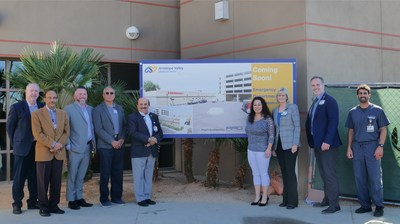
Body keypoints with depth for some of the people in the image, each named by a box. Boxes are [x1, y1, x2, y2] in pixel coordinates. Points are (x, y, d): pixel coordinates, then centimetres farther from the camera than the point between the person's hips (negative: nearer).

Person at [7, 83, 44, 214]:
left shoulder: (42, 107, 5)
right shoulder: (16, 107, -3)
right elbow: (9, 127, 3)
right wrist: (14, 143, 3)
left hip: (38, 146, 3)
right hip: (22, 147, -3)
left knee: (34, 176, 9)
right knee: (19, 177, 2)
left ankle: (33, 202, 19)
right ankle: (17, 204, 12)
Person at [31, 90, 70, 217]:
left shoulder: (63, 114, 14)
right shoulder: (37, 114, 0)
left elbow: (66, 131, 8)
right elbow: (37, 133, -9)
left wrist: (59, 144, -8)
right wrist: (52, 144, -15)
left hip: (59, 153, 4)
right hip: (44, 153, -4)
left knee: (57, 181, 6)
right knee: (43, 181, 1)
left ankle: (53, 205, 16)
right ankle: (43, 207, 9)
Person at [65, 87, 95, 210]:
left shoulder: (90, 109, 14)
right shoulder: (69, 109, -4)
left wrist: (93, 144, 8)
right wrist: (68, 145, -12)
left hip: (87, 147, 6)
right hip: (75, 148, -6)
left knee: (81, 176, 13)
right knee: (72, 175, 1)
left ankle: (79, 198, 20)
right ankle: (71, 200, 8)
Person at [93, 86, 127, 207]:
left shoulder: (119, 109, 15)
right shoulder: (98, 110, -1)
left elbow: (124, 125, 13)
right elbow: (98, 129, -8)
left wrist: (122, 139, -4)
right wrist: (112, 141, -13)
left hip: (119, 145, 5)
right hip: (105, 146, -5)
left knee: (118, 172, 7)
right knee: (105, 173, 0)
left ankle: (116, 197, 17)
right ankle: (104, 199, 9)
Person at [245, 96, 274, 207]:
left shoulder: (267, 119, -9)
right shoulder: (249, 118, 7)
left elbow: (271, 135, -10)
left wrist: (269, 149, -15)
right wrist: (250, 145, 14)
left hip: (262, 150, -6)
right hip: (251, 150, 6)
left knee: (263, 173, 2)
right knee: (255, 173, 11)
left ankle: (265, 197, 12)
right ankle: (257, 196, 19)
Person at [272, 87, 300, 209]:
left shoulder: (293, 107, -3)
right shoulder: (275, 110, 12)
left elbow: (297, 126, -7)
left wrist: (295, 144, -14)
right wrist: (273, 146, 11)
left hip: (290, 144, -5)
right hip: (279, 145, 5)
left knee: (290, 171, -6)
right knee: (283, 172, 8)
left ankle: (292, 200, 0)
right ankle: (285, 199, 15)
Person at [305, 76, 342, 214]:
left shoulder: (329, 101, -8)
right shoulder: (315, 102, 18)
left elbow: (333, 122, -17)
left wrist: (327, 141, -23)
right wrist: (311, 141, 8)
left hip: (327, 144, -8)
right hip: (317, 144, 8)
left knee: (330, 174, -6)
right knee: (323, 174, 14)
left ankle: (334, 205, -1)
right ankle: (327, 199, 24)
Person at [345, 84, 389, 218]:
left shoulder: (377, 110, 2)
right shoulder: (353, 112, 11)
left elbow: (383, 130, 1)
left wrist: (380, 146, -10)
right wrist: (349, 147, 7)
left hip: (372, 146, -3)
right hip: (357, 147, 4)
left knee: (375, 178, -4)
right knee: (359, 178, 6)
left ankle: (379, 206, 5)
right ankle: (365, 205, 16)